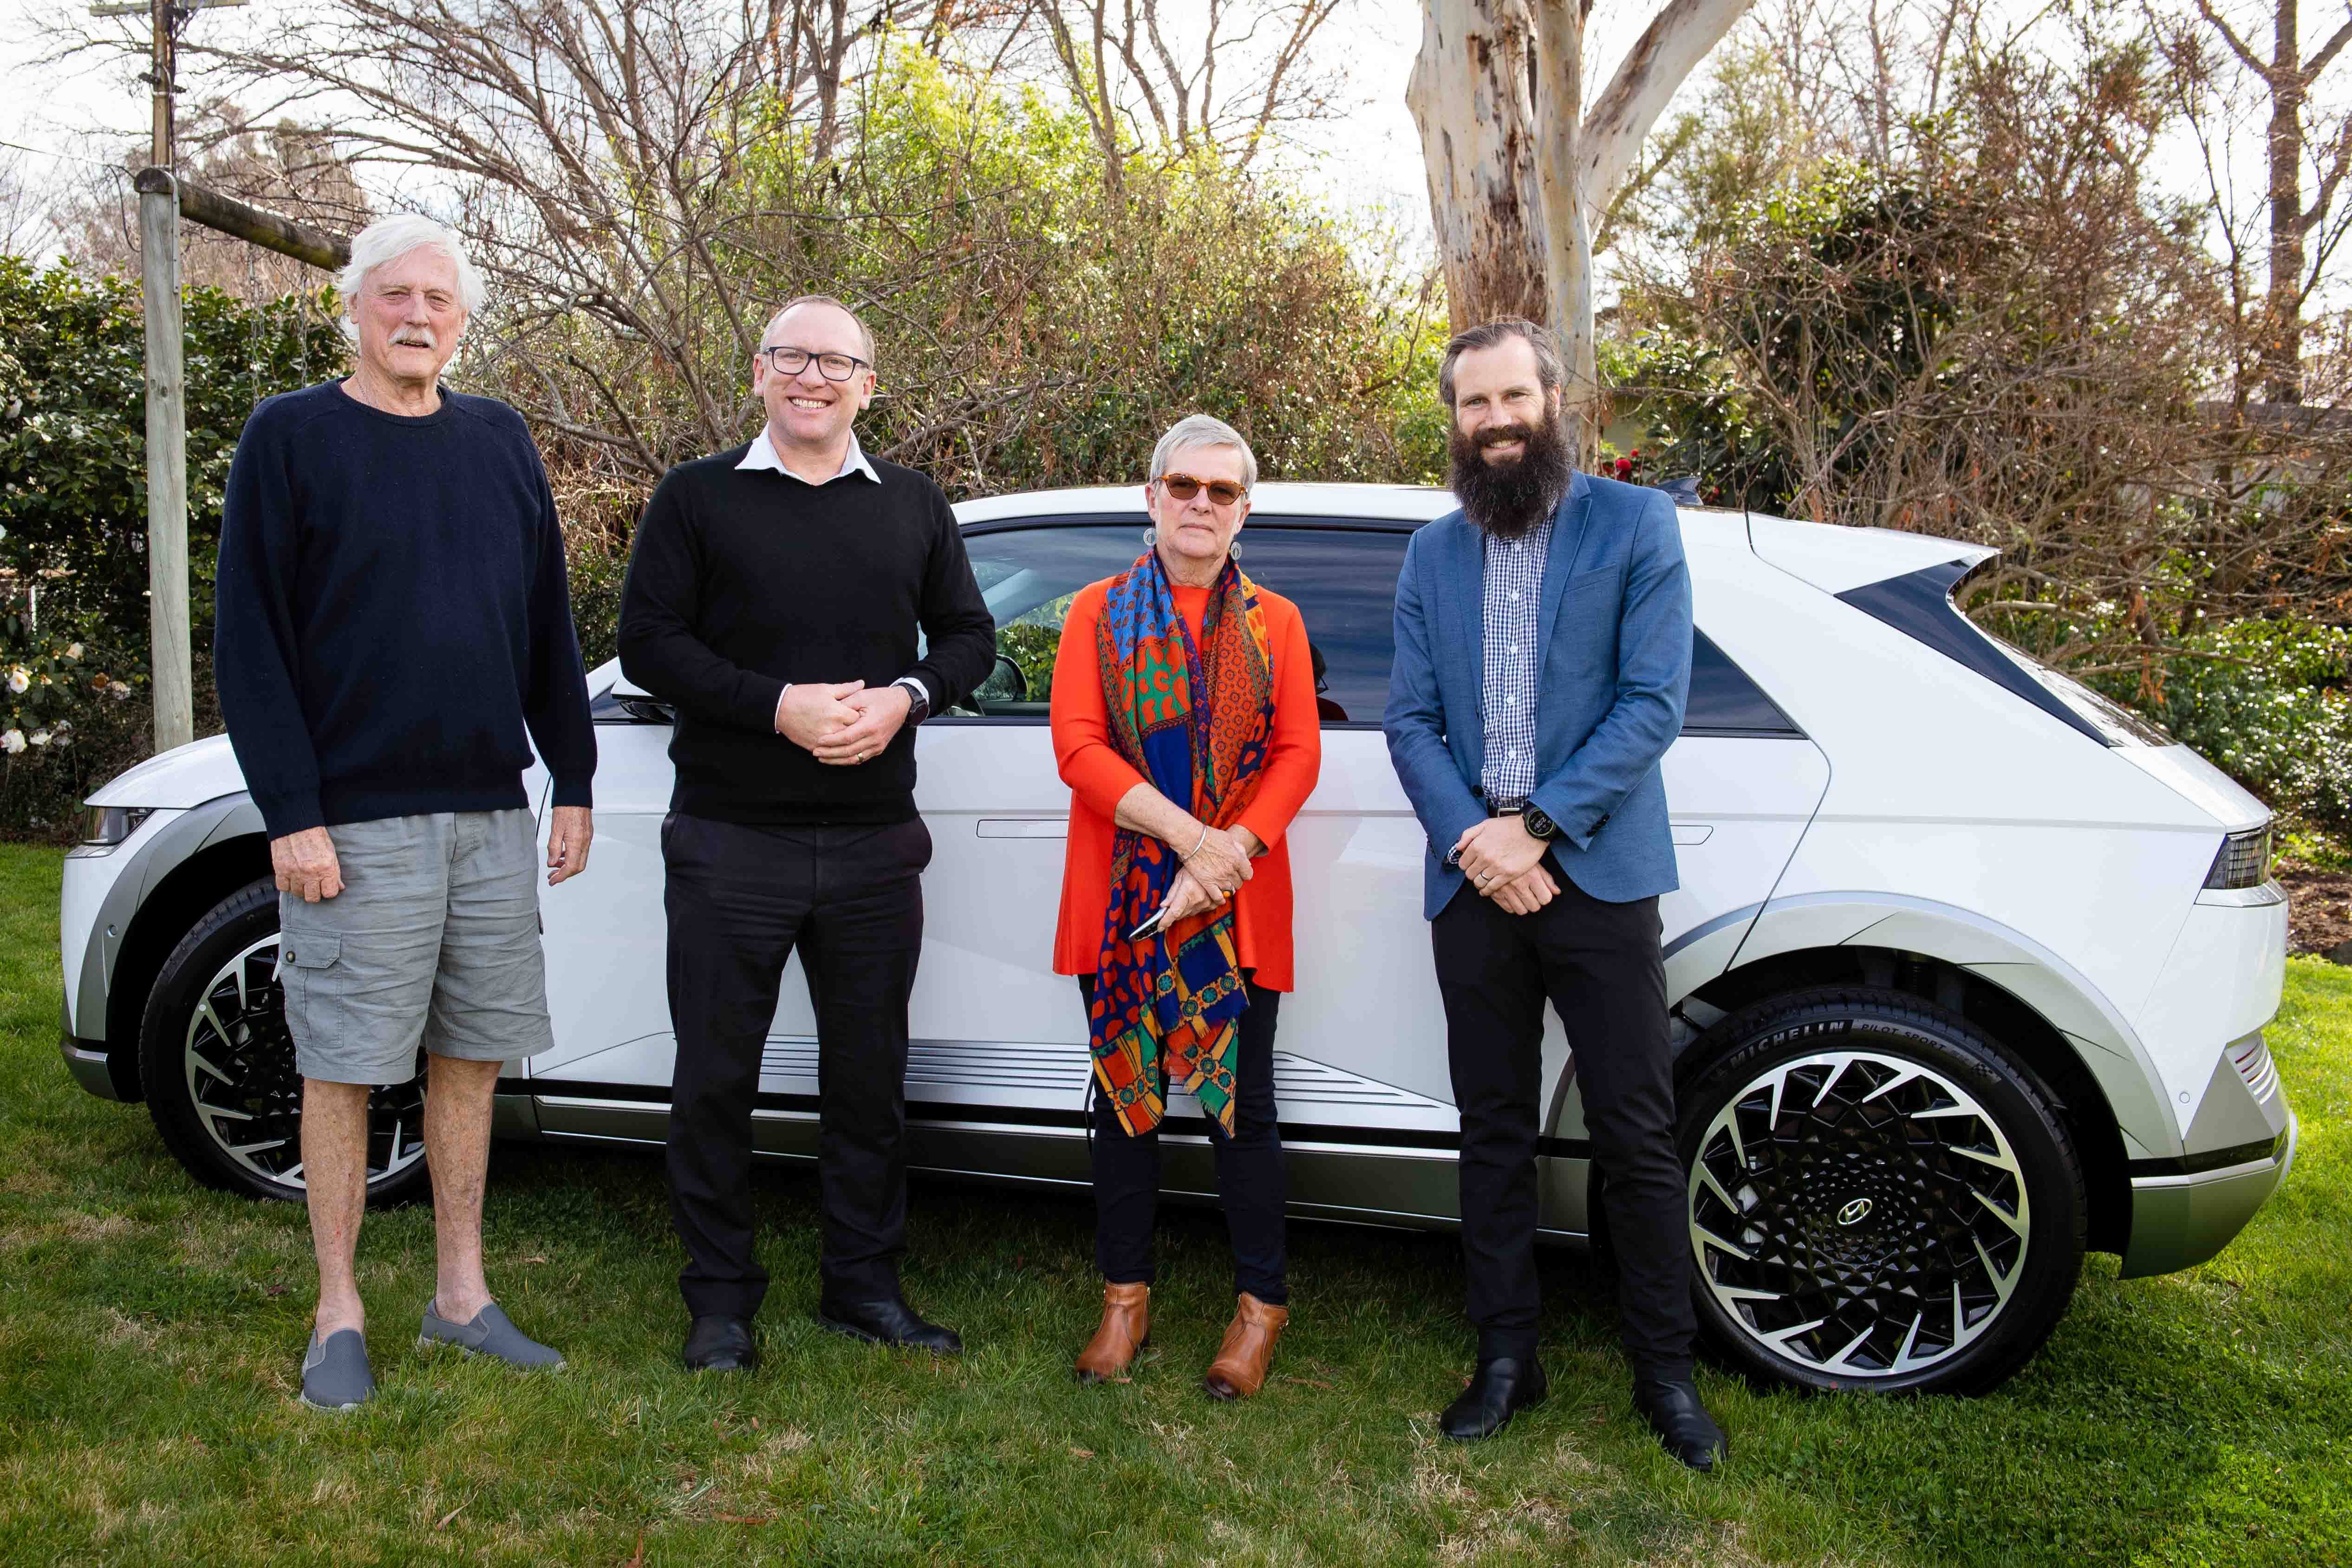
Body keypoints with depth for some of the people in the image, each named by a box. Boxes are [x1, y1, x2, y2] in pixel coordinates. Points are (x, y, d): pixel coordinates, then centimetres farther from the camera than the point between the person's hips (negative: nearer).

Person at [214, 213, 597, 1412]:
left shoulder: (500, 442, 12)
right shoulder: (289, 438, 0)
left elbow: (548, 627, 14)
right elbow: (250, 640, -4)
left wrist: (572, 784, 9)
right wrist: (291, 813, -11)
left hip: (490, 815, 4)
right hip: (355, 819, -4)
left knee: (469, 1058, 10)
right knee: (344, 1067, 2)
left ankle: (461, 1295, 22)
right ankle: (339, 1315, 17)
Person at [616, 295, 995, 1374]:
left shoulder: (913, 506, 12)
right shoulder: (698, 497, 4)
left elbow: (969, 635, 13)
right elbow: (649, 643, -3)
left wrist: (903, 697, -9)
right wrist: (778, 706, -16)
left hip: (876, 841, 3)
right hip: (728, 840, -2)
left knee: (870, 1073, 10)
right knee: (715, 1077, 5)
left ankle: (865, 1285, 24)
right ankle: (720, 1300, 20)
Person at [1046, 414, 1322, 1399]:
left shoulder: (1274, 622, 10)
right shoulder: (1099, 613, 7)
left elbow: (1298, 756, 1)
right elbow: (1077, 746, -4)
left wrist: (1228, 855, -14)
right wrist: (1187, 833, -15)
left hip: (1237, 909, 0)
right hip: (1123, 902, 0)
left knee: (1241, 1101, 3)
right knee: (1127, 1092, 7)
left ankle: (1261, 1304, 16)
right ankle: (1125, 1298, 20)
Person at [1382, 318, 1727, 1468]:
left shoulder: (1636, 526, 2)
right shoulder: (1432, 554, 12)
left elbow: (1655, 702, -7)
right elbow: (1409, 719, 6)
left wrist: (1536, 829, -15)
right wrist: (1469, 838, -11)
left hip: (1595, 876, -3)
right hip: (1472, 882, 3)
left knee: (1635, 1136, 2)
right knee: (1494, 1130, 11)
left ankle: (1664, 1372, 18)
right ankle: (1505, 1360, 23)